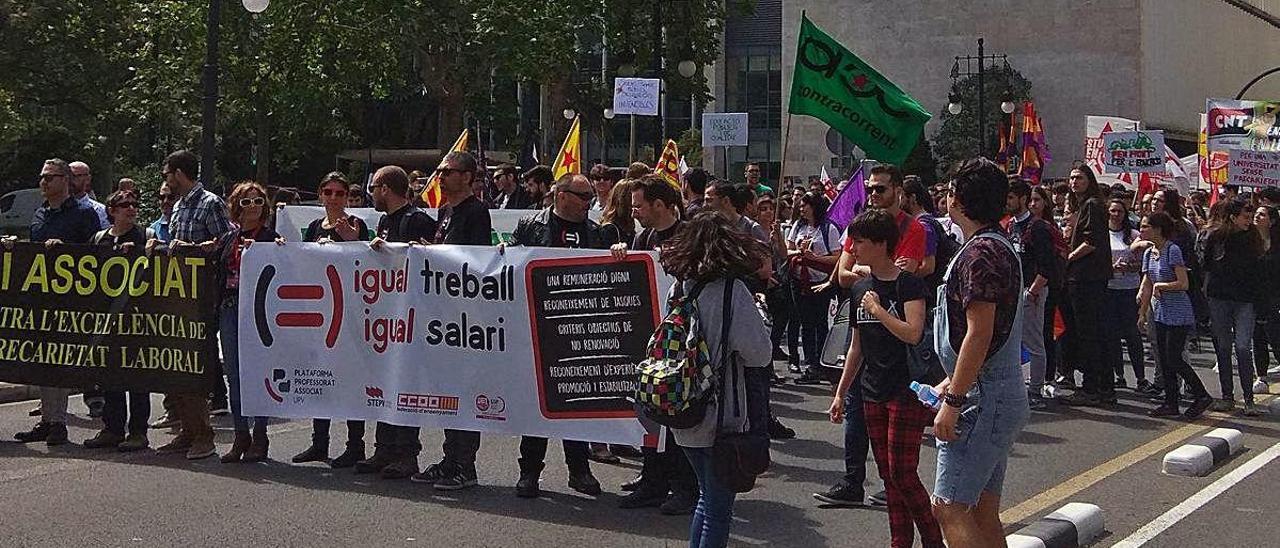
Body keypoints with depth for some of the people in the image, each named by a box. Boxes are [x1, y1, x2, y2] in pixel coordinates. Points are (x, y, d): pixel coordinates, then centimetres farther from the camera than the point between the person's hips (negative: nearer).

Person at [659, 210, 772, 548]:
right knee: (718, 508, 6)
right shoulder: (731, 290, -16)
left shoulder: (680, 287, 1)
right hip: (721, 418, -6)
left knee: (708, 497, 23)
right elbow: (759, 355, -14)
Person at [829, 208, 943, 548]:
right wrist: (840, 393, 18)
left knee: (903, 474, -8)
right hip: (873, 393, 7)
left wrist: (877, 309, -15)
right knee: (888, 475, 9)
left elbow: (913, 334, -25)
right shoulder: (861, 289, 11)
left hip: (907, 392, -7)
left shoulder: (908, 285, -10)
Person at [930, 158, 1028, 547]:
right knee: (983, 511, 12)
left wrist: (953, 402, -20)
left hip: (983, 399, -11)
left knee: (949, 508, -12)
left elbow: (979, 333, -22)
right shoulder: (999, 246, 17)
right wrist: (953, 382, 25)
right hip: (1002, 396, 11)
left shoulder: (980, 252, -16)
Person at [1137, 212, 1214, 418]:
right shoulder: (1148, 253, 9)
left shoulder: (1173, 250, -14)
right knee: (1163, 360, 8)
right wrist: (1142, 314, 14)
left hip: (1178, 314, -8)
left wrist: (1160, 285, -15)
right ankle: (1171, 404, 14)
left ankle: (1202, 396, 5)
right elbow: (1147, 287, 14)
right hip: (1160, 314, 8)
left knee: (1173, 359, -8)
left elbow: (1184, 284, -18)